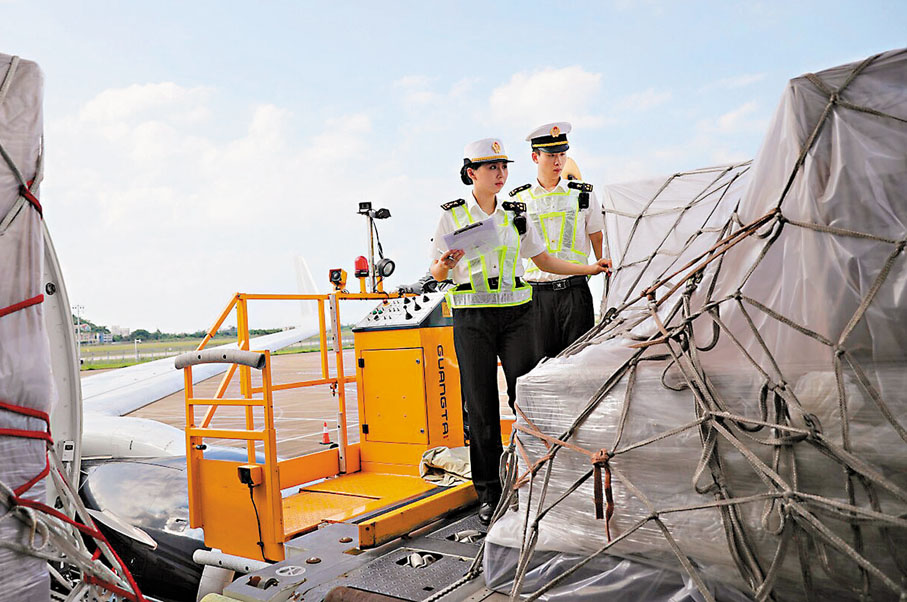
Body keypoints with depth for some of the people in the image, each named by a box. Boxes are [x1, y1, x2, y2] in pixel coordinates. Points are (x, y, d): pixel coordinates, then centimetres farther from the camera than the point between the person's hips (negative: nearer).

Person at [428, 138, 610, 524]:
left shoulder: (516, 215, 11)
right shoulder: (452, 215, 3)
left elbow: (544, 261, 15)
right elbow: (437, 274, 3)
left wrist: (592, 268, 8)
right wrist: (444, 264, -20)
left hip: (514, 312, 2)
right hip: (472, 317, -2)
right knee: (481, 403, 0)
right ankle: (489, 492, 12)